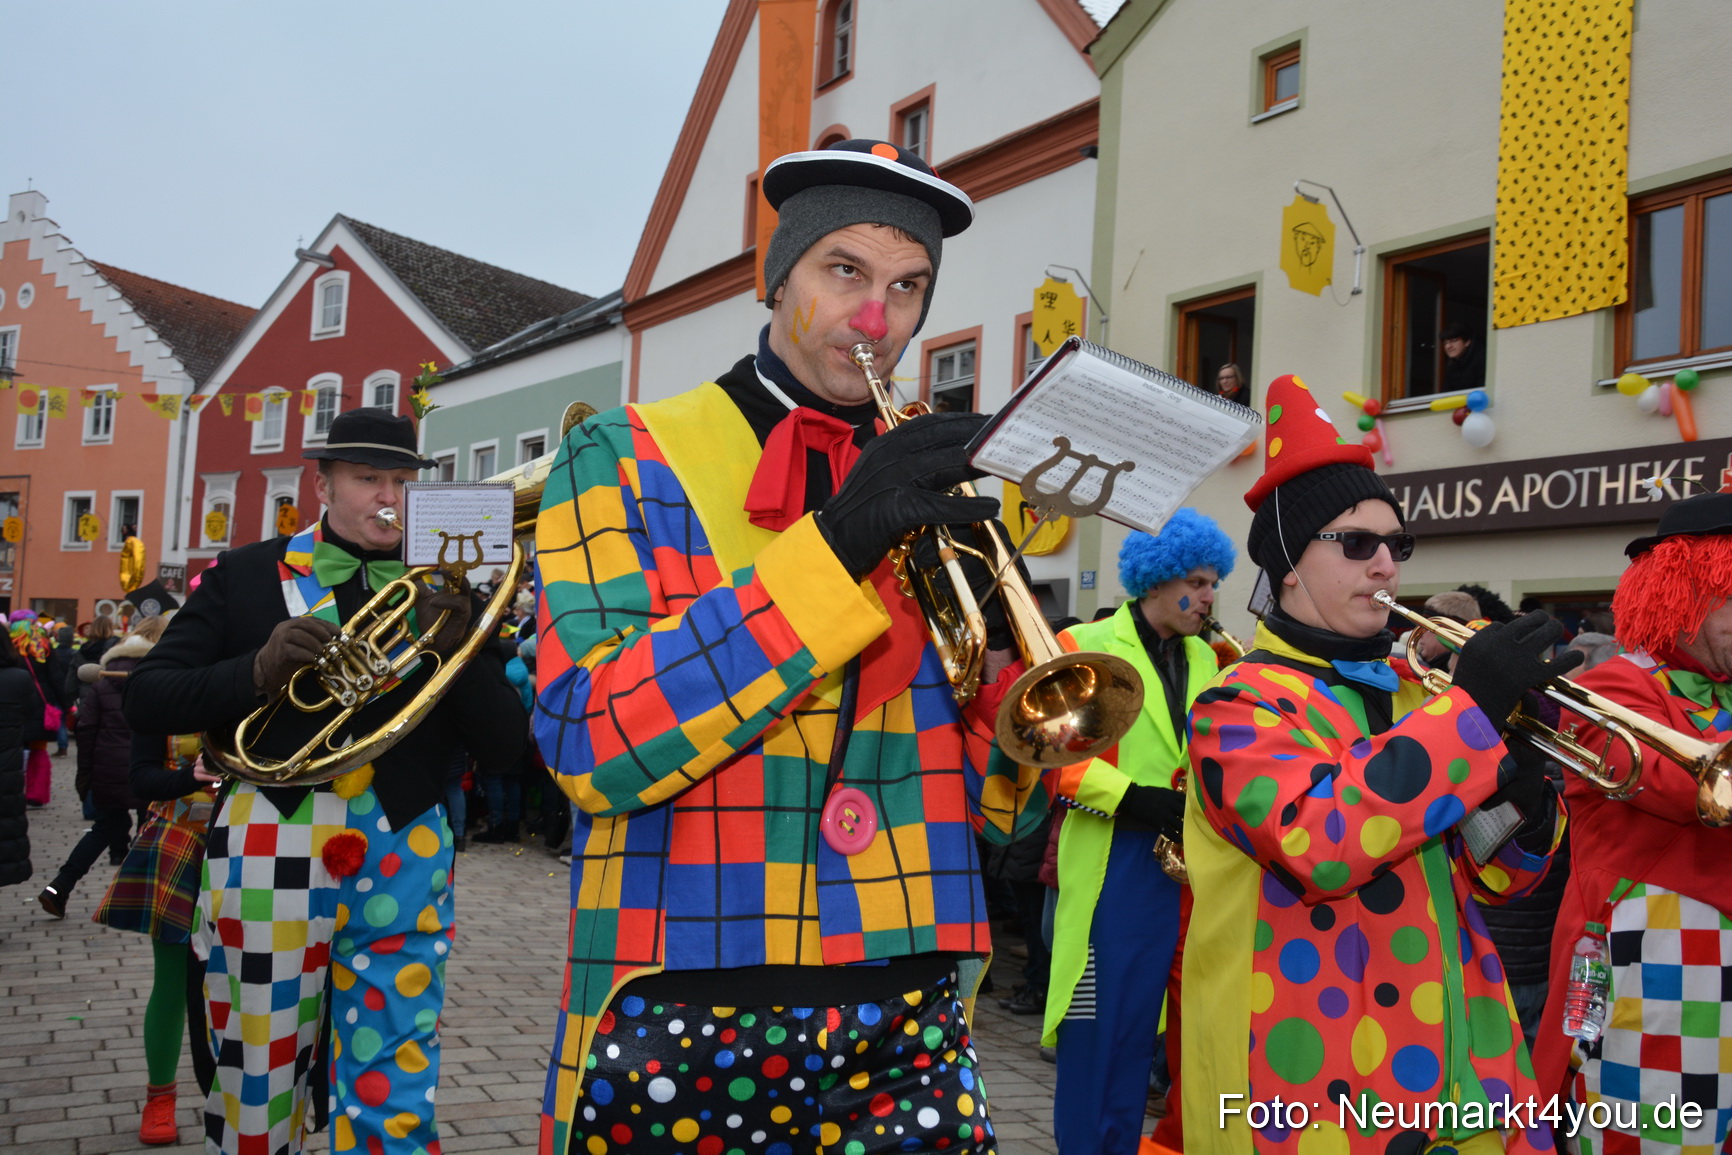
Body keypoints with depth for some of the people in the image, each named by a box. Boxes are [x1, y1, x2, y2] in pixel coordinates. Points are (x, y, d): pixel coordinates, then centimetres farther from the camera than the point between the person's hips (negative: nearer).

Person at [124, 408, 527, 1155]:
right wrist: (258, 671, -17)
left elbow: (505, 736, 2)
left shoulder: (441, 590, 7)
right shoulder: (245, 575, 5)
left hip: (404, 869, 1)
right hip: (269, 859, 0)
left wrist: (458, 647, -15)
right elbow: (147, 700, 0)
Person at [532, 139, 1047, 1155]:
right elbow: (592, 746, -16)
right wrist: (833, 546, -20)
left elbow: (1005, 811, 7)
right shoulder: (626, 457, 0)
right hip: (681, 1027, -2)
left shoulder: (938, 493, 9)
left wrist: (1006, 639, -12)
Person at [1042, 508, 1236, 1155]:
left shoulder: (1205, 659, 15)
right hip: (1110, 864, -5)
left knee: (1141, 1023, 11)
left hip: (1183, 861, 6)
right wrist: (1134, 799, -21)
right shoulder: (1085, 647, -5)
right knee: (1095, 1022, 0)